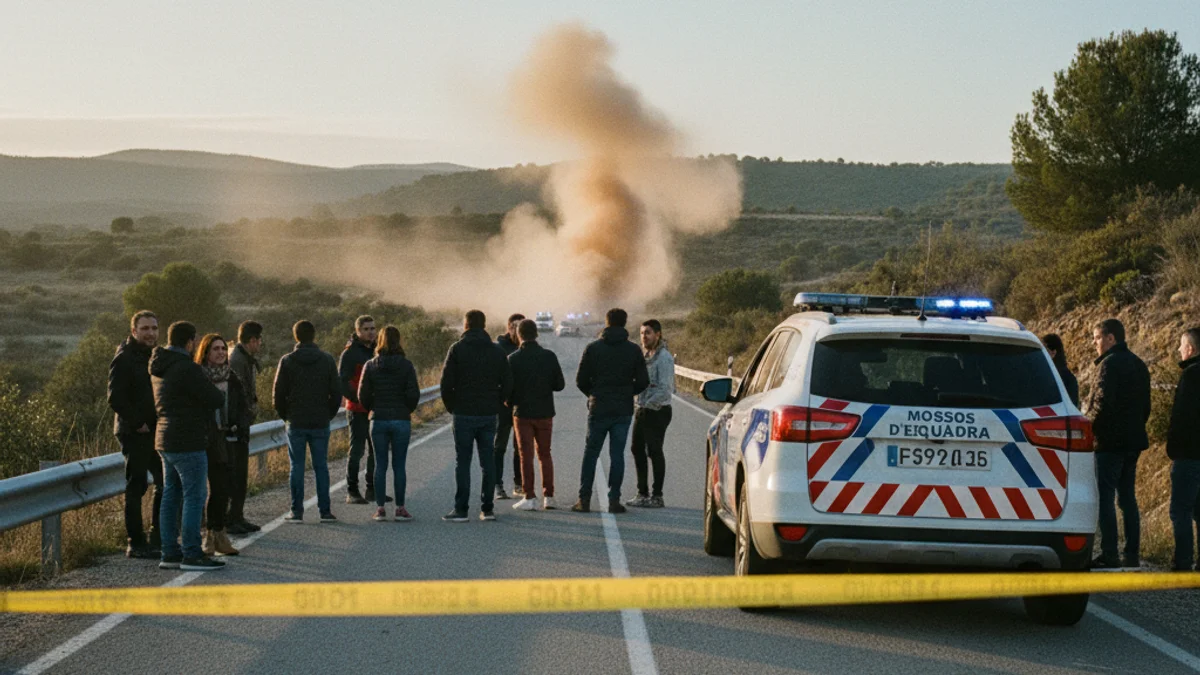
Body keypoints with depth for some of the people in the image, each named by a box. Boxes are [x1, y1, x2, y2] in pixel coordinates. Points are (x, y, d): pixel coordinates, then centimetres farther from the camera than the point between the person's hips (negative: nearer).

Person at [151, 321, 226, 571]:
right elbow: (216, 399, -16)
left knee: (171, 495, 11)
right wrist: (216, 395, 7)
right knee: (194, 496, -5)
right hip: (187, 442, -9)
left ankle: (170, 553, 14)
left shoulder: (158, 369, 12)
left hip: (165, 438, 9)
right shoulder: (187, 368, -18)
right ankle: (191, 555, -5)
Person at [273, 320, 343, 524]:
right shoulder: (327, 360, 0)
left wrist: (284, 415, 10)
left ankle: (297, 511, 2)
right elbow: (336, 391, 0)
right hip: (320, 423, 1)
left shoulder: (287, 361, -4)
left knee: (296, 467, 4)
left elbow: (279, 393, -4)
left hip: (296, 423, -1)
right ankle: (325, 511, 6)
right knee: (321, 466, 7)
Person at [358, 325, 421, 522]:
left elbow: (363, 395, -1)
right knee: (399, 465, 4)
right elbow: (414, 394, -8)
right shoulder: (406, 366, -5)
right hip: (401, 419, -1)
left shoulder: (370, 366, -1)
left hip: (378, 420, 1)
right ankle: (400, 508, 4)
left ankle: (380, 508, 4)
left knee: (380, 465, 6)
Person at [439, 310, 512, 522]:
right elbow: (507, 383, 5)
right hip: (489, 415, 3)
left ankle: (460, 510, -3)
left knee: (463, 462, 0)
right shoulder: (497, 351, 6)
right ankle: (487, 509, 8)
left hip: (464, 414, -3)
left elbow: (446, 382, -9)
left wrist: (451, 406, 5)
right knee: (488, 461, 8)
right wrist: (496, 405, 14)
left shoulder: (457, 349, -5)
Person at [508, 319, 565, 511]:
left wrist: (511, 402, 11)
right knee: (545, 454, 14)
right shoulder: (549, 356, -4)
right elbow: (560, 384, -1)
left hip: (522, 413, -2)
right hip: (545, 413, 2)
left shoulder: (513, 359, -10)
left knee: (526, 456, 4)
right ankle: (548, 496, 11)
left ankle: (529, 497, 0)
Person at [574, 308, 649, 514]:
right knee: (617, 455, 4)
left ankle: (584, 499, 5)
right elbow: (643, 381, 0)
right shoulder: (633, 350, 0)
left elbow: (581, 380, -2)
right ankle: (614, 500, 1)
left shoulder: (593, 349, -3)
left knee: (590, 454, 8)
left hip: (598, 410, -1)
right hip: (623, 411, 1)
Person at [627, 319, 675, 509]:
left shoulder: (664, 358, -14)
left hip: (657, 411, -9)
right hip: (641, 410, 9)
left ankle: (657, 496, 1)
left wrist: (647, 404, -18)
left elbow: (666, 389, -20)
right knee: (637, 450, 11)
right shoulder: (644, 355, 13)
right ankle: (642, 493, 20)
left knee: (654, 452, -4)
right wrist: (638, 404, 9)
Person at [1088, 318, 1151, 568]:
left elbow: (1103, 402, -21)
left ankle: (1109, 555, -9)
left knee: (1105, 498, -6)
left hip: (1111, 442, -9)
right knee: (1127, 498, 11)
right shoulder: (1138, 365, 16)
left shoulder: (1110, 364, -12)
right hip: (1133, 441, 9)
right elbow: (1145, 406, 20)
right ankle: (1133, 555, 11)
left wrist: (1090, 427, -9)